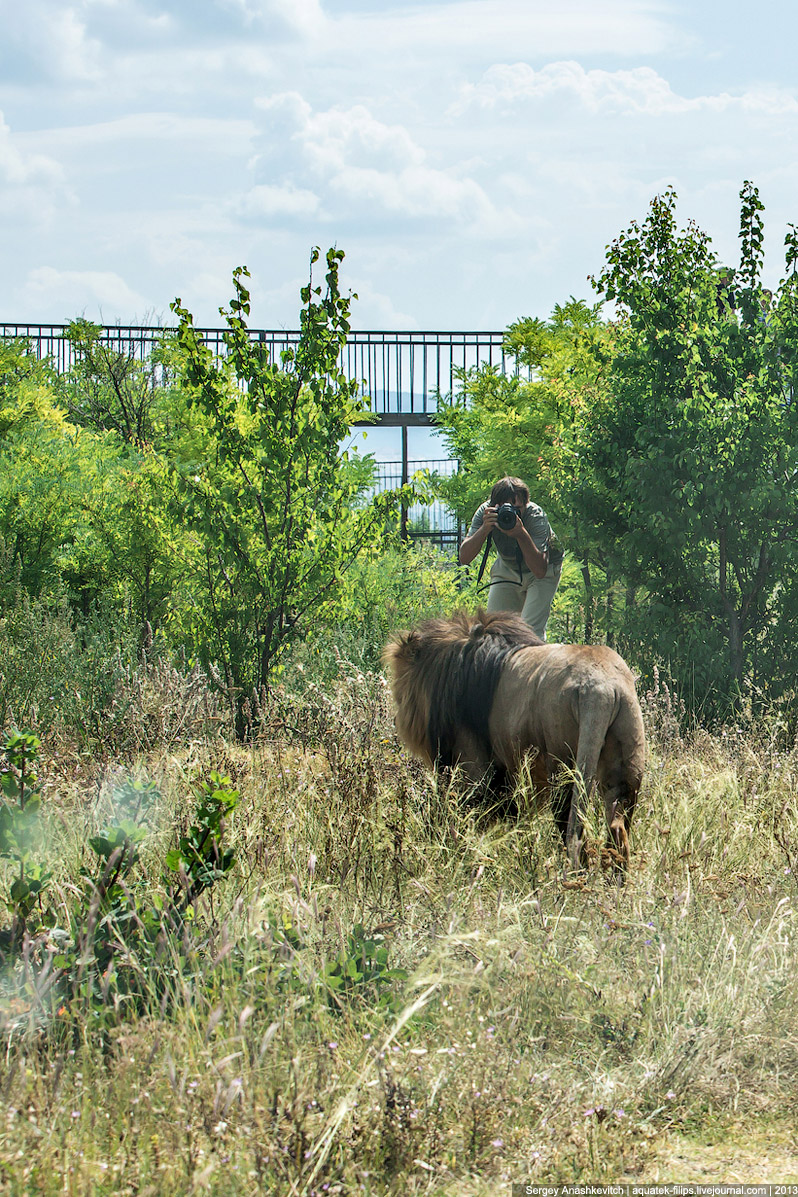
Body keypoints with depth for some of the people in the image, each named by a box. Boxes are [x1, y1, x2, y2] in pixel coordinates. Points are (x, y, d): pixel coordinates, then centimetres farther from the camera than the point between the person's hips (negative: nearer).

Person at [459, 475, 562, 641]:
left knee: (531, 630, -20)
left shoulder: (536, 516, -33)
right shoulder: (485, 513, -25)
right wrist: (484, 529, -45)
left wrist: (521, 534, -51)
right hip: (507, 568, 4)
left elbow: (540, 570, -40)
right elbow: (464, 558, -31)